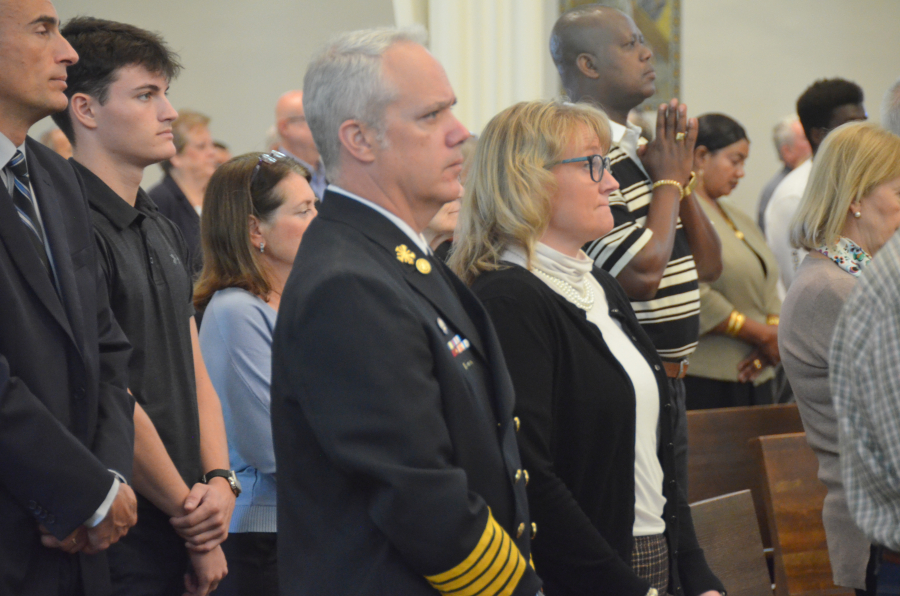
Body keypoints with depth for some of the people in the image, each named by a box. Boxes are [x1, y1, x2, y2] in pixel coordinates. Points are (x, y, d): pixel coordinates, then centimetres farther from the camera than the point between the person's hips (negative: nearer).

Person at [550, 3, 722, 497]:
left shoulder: (639, 152, 13)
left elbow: (708, 265, 15)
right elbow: (641, 274, -24)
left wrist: (683, 176, 2)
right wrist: (668, 179, -9)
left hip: (667, 381, 9)